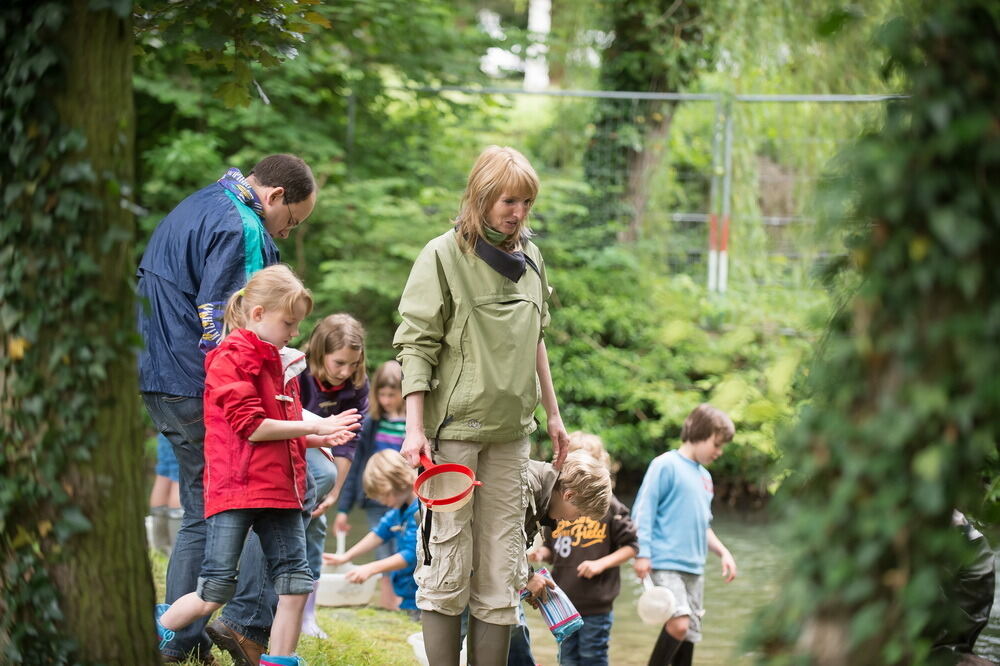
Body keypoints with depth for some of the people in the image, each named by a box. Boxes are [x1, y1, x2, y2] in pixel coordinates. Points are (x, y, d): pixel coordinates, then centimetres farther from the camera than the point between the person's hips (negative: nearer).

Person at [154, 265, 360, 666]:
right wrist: (313, 426, -13)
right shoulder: (231, 358, -9)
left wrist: (320, 440, 7)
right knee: (215, 593, -5)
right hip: (236, 487, -8)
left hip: (280, 489, 8)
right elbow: (250, 426, -17)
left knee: (296, 582, 1)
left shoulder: (281, 363, 17)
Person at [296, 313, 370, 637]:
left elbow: (347, 442, -14)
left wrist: (333, 493, -20)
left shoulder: (357, 386, -15)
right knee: (323, 474, -31)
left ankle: (306, 613, 4)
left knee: (315, 524, 0)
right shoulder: (295, 375, -29)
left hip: (312, 447, 5)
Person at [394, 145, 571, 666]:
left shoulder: (529, 257, 12)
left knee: (502, 574, 4)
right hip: (453, 428, -5)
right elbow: (416, 345, -8)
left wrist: (553, 413, 23)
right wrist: (414, 427, -15)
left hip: (510, 430, 5)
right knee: (447, 568, -3)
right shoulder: (444, 255, -6)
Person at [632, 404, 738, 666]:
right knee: (679, 623, -22)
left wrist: (723, 552, 14)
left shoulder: (704, 476, 17)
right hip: (666, 563, -8)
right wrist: (642, 553, -16)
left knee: (690, 633, 7)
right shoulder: (665, 465, -6)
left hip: (694, 568, 8)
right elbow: (643, 509, -9)